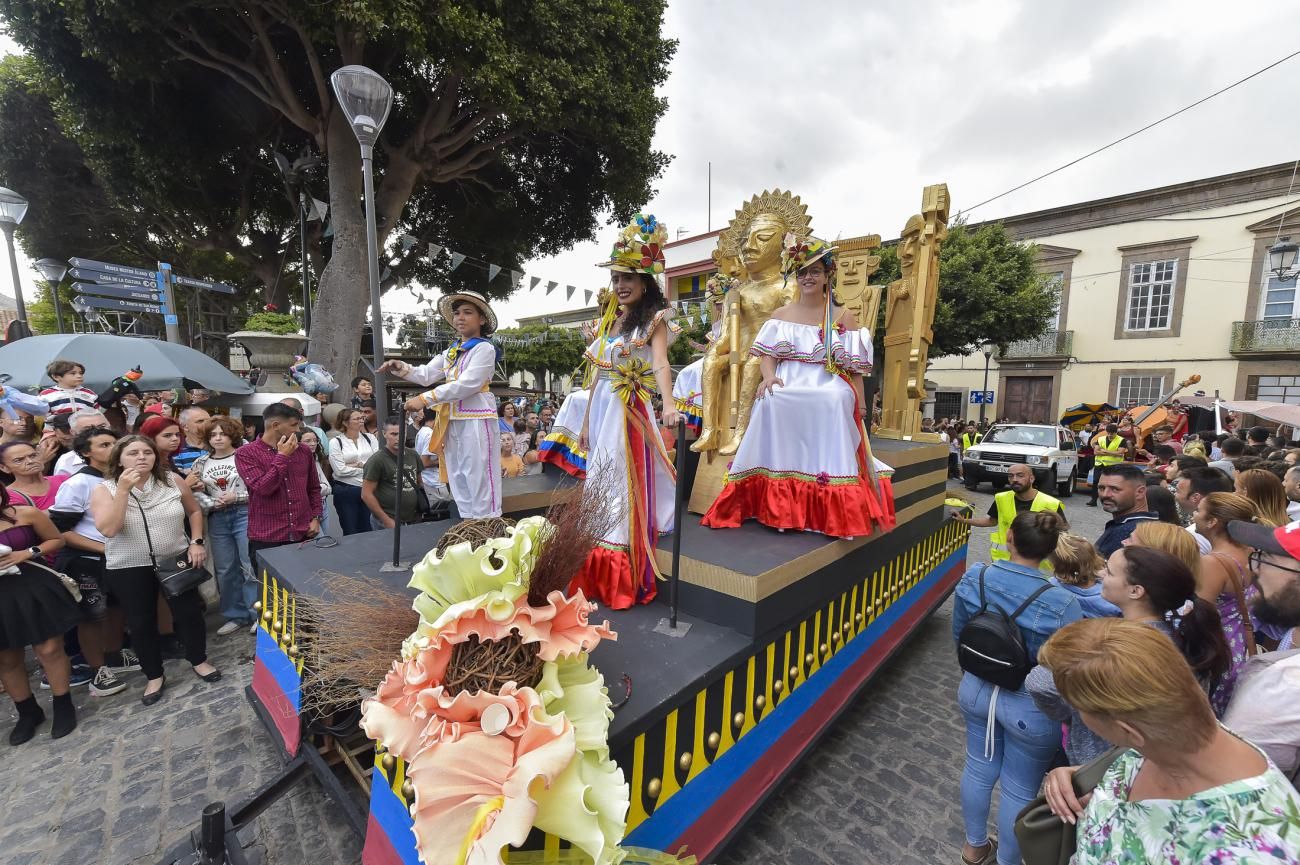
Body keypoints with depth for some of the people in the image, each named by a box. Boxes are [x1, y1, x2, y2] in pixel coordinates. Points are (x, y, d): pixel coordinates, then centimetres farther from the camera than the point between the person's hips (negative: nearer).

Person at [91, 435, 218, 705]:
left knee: (189, 611, 8)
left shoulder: (172, 481, -5)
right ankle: (154, 676, 29)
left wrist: (197, 542, -3)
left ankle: (199, 660, 30)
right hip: (129, 569, -1)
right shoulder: (105, 490, -10)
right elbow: (108, 529, -24)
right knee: (140, 623, 11)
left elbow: (194, 511, 8)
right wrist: (124, 489, -26)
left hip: (176, 559, 1)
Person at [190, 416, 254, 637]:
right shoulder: (201, 462, 10)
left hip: (245, 514, -5)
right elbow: (196, 493, 9)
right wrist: (212, 503, -9)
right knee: (224, 569, 12)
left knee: (251, 566, -3)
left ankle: (257, 614, 9)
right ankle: (236, 615, 25)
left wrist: (236, 497, -15)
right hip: (217, 519, 5)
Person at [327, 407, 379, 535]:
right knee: (350, 533, 7)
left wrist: (361, 465, -12)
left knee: (368, 531, 9)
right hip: (346, 492, -3)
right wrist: (368, 467, -7)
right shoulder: (335, 442, -3)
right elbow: (340, 470, -12)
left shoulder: (370, 438, 7)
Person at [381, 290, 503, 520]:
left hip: (476, 420, -8)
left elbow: (466, 385, -18)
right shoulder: (451, 352, 18)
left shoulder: (484, 349, -7)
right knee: (459, 481, 13)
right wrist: (401, 367, -6)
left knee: (479, 480, -6)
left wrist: (425, 399, -20)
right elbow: (426, 375, 13)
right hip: (452, 421, 8)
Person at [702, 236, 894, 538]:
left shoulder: (844, 317, 11)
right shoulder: (781, 315, 16)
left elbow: (854, 366, 7)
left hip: (830, 385, -1)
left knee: (836, 400, -37)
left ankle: (834, 508, -30)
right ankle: (778, 501, -28)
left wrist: (859, 405, -3)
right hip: (788, 385, 1)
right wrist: (769, 375, -15)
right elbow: (768, 354, 7)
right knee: (771, 401, -35)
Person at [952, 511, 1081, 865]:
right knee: (1019, 790, 21)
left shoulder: (973, 577, -16)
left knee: (979, 768, 27)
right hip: (1029, 708, -4)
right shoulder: (1062, 604, -27)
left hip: (976, 690, 4)